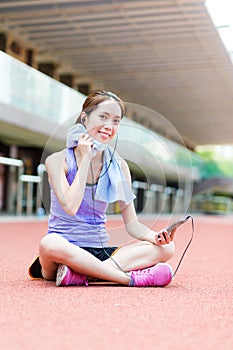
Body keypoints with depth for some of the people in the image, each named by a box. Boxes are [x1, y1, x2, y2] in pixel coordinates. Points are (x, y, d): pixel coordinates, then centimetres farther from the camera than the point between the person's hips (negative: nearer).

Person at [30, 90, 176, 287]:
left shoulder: (118, 166, 6)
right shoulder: (58, 161, -4)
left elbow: (131, 224, 4)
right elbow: (70, 207, -21)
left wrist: (156, 237, -18)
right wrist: (86, 159, -14)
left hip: (100, 253, 5)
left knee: (166, 248, -17)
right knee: (50, 244, -40)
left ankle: (82, 274, -30)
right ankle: (132, 278, -32)